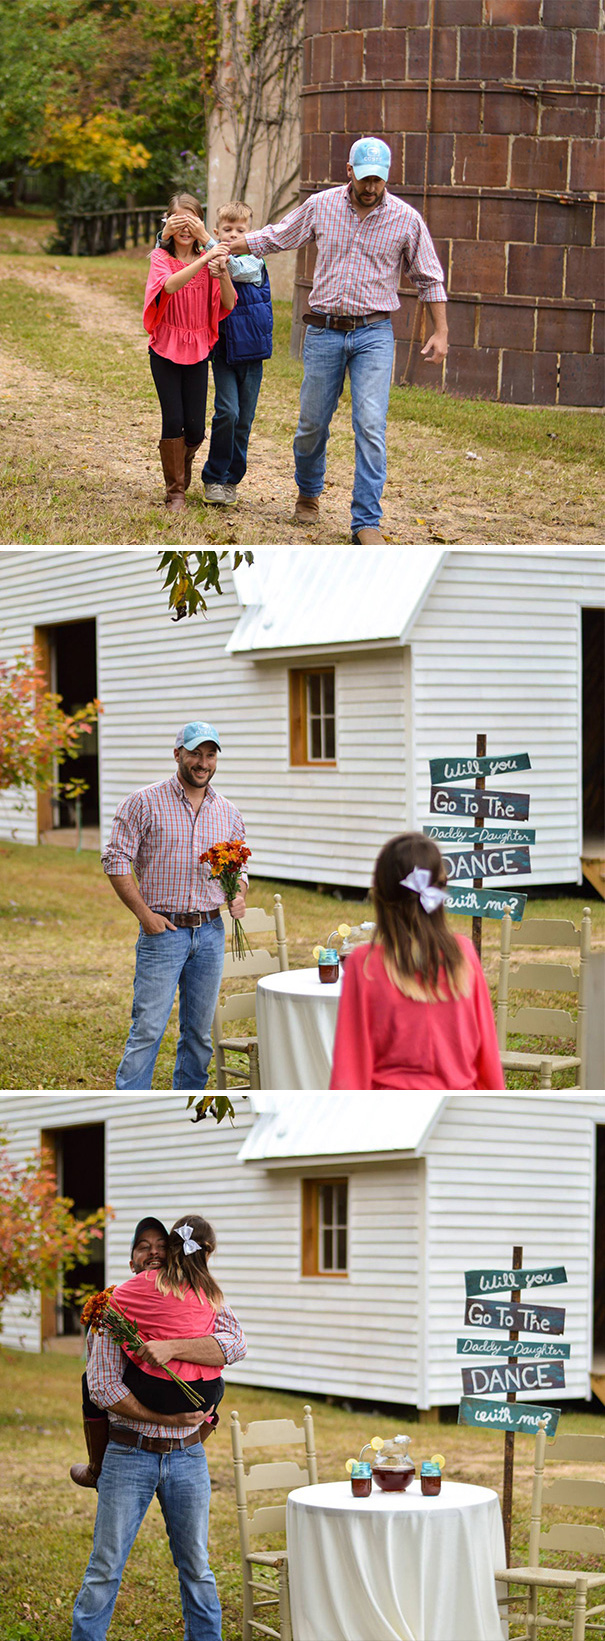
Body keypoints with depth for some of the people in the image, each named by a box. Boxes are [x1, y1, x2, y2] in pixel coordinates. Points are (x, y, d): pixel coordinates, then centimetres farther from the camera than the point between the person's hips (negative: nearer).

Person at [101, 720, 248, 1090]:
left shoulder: (228, 813, 11)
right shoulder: (145, 803, -3)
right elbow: (116, 860, -5)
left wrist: (239, 896, -3)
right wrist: (145, 914, -12)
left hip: (211, 933, 5)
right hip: (163, 931, -5)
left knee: (200, 1031, 9)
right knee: (148, 1028, -10)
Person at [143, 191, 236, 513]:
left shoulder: (207, 258, 4)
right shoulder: (161, 257, -4)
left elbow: (229, 304, -6)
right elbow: (170, 285, -28)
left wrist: (222, 272, -24)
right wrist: (204, 260, -38)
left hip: (198, 351, 2)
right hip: (166, 350, -2)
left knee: (195, 429, 0)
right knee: (173, 421, -8)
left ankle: (182, 464, 32)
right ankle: (175, 492, 4)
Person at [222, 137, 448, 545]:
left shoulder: (406, 219, -2)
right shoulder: (321, 206, 1)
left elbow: (429, 278, 8)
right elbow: (274, 237, 15)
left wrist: (441, 331, 3)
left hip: (374, 334, -2)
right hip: (324, 331, 2)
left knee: (371, 426, -13)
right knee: (313, 423, 8)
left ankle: (367, 521, -10)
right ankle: (309, 493, 36)